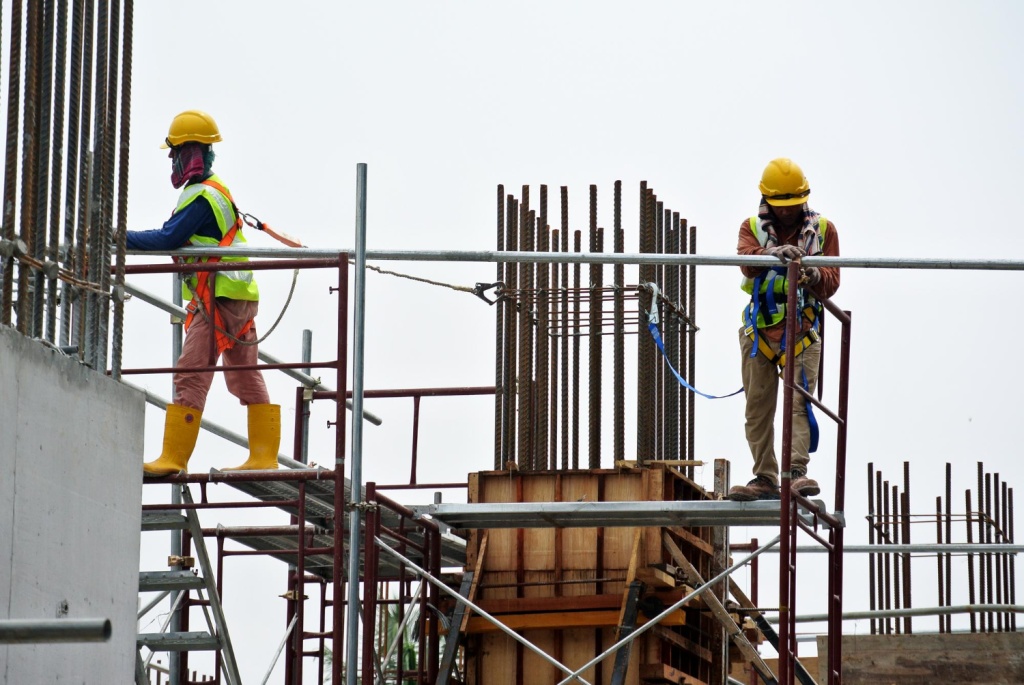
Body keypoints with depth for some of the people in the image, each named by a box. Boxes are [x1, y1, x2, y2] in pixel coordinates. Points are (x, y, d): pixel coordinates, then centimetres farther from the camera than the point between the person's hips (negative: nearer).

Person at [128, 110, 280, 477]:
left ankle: (173, 458, -10)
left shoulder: (202, 196, -14)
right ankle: (264, 456, 12)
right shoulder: (215, 190, 18)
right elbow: (177, 236, 20)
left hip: (220, 298, -11)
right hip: (241, 296, 11)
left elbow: (167, 239, -20)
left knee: (191, 374, -9)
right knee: (246, 377, 11)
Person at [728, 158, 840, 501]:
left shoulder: (823, 229, 9)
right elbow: (747, 263, -14)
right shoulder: (752, 227, 8)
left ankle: (796, 471, -22)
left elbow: (832, 282, 2)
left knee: (799, 401, -15)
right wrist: (772, 253, -36)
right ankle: (765, 479, 7)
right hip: (760, 328, 1)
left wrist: (815, 276, -22)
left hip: (802, 329, -1)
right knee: (758, 407, 2)